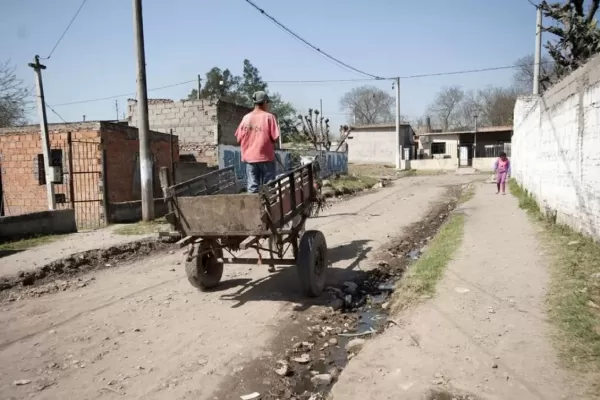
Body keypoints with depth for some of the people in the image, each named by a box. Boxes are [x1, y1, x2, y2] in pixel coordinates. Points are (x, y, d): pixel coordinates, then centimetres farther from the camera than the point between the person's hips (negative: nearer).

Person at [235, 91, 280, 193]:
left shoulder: (246, 117, 6)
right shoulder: (269, 117, -6)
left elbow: (239, 138, 7)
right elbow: (275, 137, -10)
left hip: (249, 157, 4)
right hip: (265, 157, -4)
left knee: (252, 187, 6)